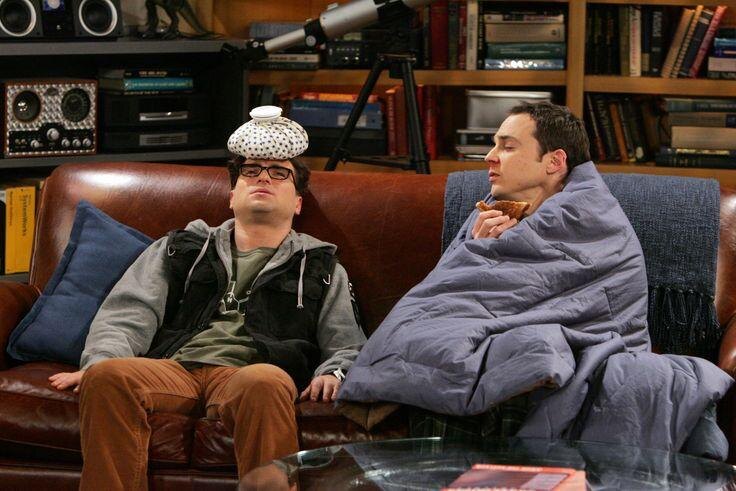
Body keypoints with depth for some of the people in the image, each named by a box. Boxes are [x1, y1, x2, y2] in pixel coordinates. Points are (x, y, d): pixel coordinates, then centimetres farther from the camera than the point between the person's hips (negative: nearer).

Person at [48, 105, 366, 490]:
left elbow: (349, 348, 21)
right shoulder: (178, 248, 31)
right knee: (107, 376, -35)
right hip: (171, 368, 1)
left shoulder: (321, 267, 29)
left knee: (266, 381, -41)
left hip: (245, 373, -1)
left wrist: (332, 374, -4)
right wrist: (100, 361, -5)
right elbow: (127, 315, 17)